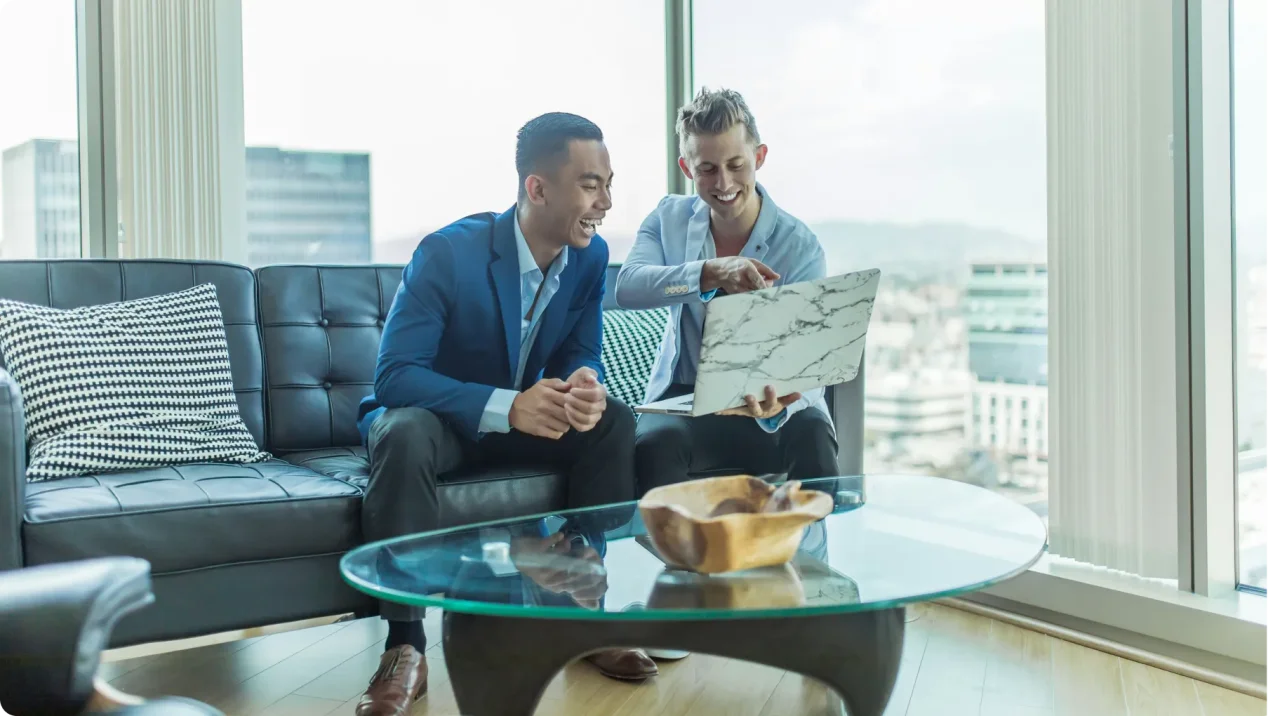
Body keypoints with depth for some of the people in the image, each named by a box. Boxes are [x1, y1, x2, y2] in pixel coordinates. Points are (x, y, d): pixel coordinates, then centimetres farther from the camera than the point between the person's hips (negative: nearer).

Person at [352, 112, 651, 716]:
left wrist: (585, 386, -30)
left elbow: (582, 354, -2)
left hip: (525, 415, 5)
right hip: (433, 414, -4)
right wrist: (506, 406, -43)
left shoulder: (591, 256, -9)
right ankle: (404, 648, -28)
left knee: (614, 422, -20)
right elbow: (394, 375, -28)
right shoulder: (447, 252, -25)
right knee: (402, 436, -37)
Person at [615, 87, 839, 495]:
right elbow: (627, 288, -20)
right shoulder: (669, 218, 0)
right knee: (655, 442, -32)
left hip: (768, 400, -1)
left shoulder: (800, 247, -10)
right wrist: (711, 273, -37)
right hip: (685, 397, 1)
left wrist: (777, 405, -42)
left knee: (811, 436, -32)